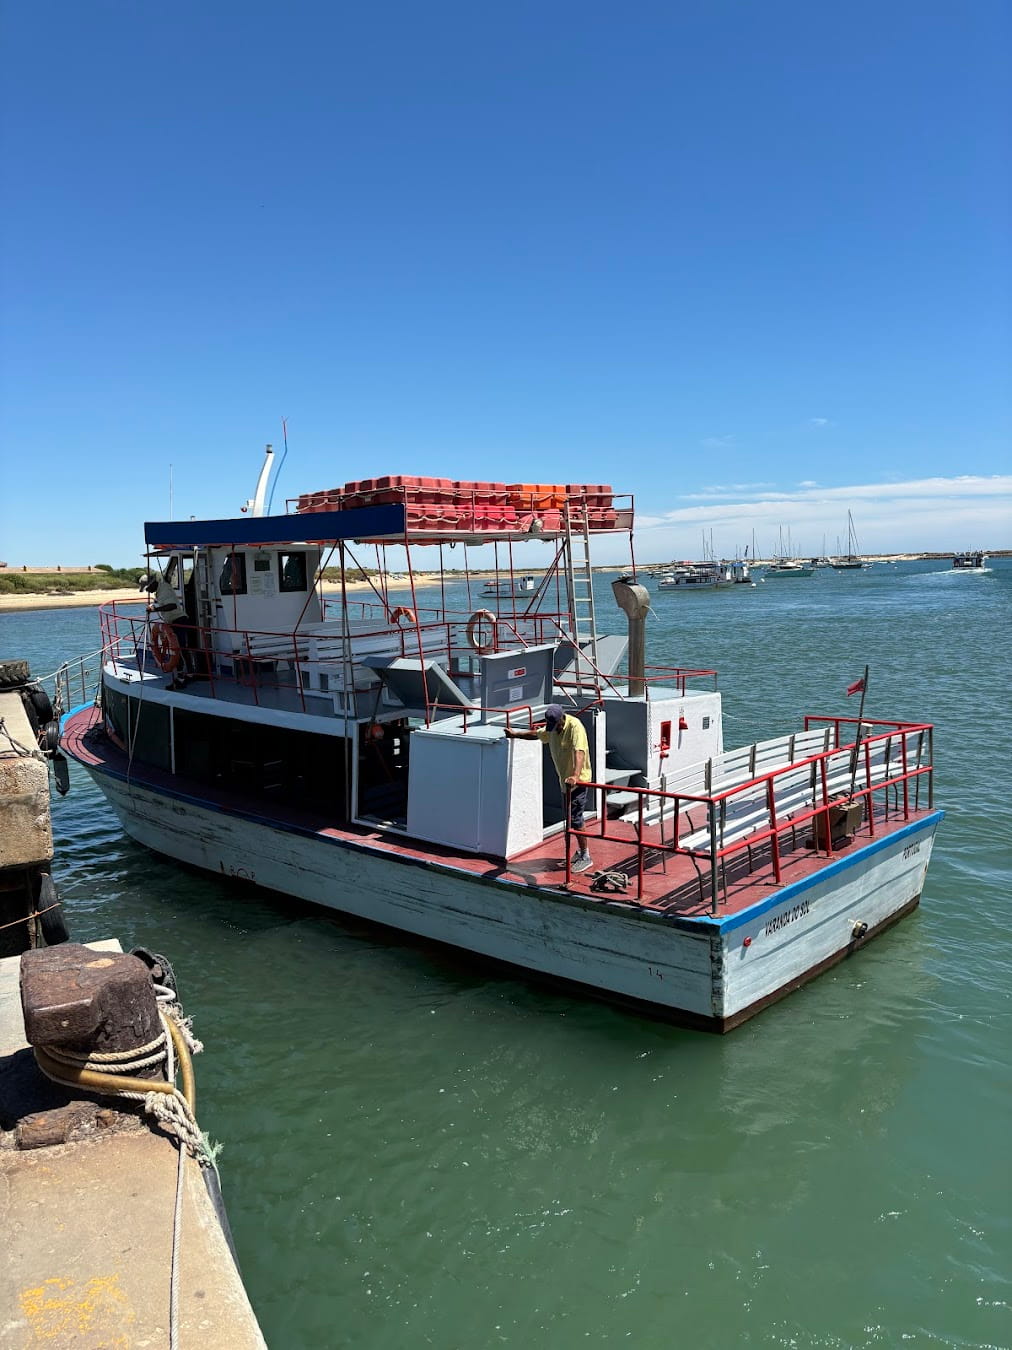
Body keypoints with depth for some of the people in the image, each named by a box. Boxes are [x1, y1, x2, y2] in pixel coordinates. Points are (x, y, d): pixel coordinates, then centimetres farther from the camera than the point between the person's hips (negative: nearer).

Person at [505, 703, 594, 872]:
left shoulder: (574, 727, -21)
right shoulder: (552, 728, 6)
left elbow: (579, 752, -35)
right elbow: (537, 734, 27)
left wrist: (575, 775, -47)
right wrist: (516, 735, 33)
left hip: (578, 780, -8)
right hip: (565, 780, 8)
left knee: (575, 819, -8)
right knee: (571, 818, 13)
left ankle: (586, 857, 2)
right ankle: (580, 851, 25)